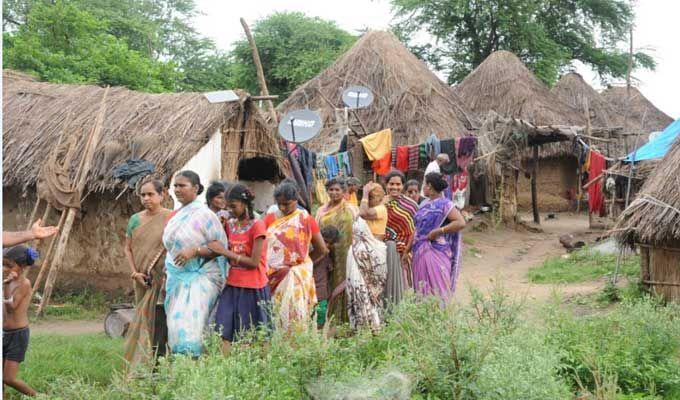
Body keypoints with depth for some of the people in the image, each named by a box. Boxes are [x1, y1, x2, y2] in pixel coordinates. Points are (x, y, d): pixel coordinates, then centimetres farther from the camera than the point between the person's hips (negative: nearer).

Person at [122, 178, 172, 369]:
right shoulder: (135, 220, 10)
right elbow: (127, 248, 13)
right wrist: (134, 272, -1)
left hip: (164, 278, -4)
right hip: (143, 281, 4)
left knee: (159, 320, -7)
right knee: (143, 320, 9)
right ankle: (140, 365, 18)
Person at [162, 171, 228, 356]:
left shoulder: (204, 214, -10)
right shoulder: (176, 216, 13)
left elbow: (221, 245, -10)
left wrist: (194, 251, -22)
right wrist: (167, 279, 22)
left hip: (200, 278, -7)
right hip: (176, 278, 7)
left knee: (190, 322, -16)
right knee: (176, 322, 5)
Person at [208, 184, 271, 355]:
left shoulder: (257, 226, -9)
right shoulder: (229, 225, 10)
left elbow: (254, 262, -14)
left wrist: (225, 252, -14)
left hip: (252, 288, -5)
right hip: (232, 286, 5)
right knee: (224, 333, -6)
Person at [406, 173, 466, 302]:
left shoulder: (444, 204, -8)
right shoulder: (424, 204, 13)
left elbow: (461, 223, -20)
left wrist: (438, 231, -20)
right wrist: (407, 250, 16)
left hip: (437, 252, -7)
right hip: (420, 252, 7)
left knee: (437, 288, -5)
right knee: (422, 287, 10)